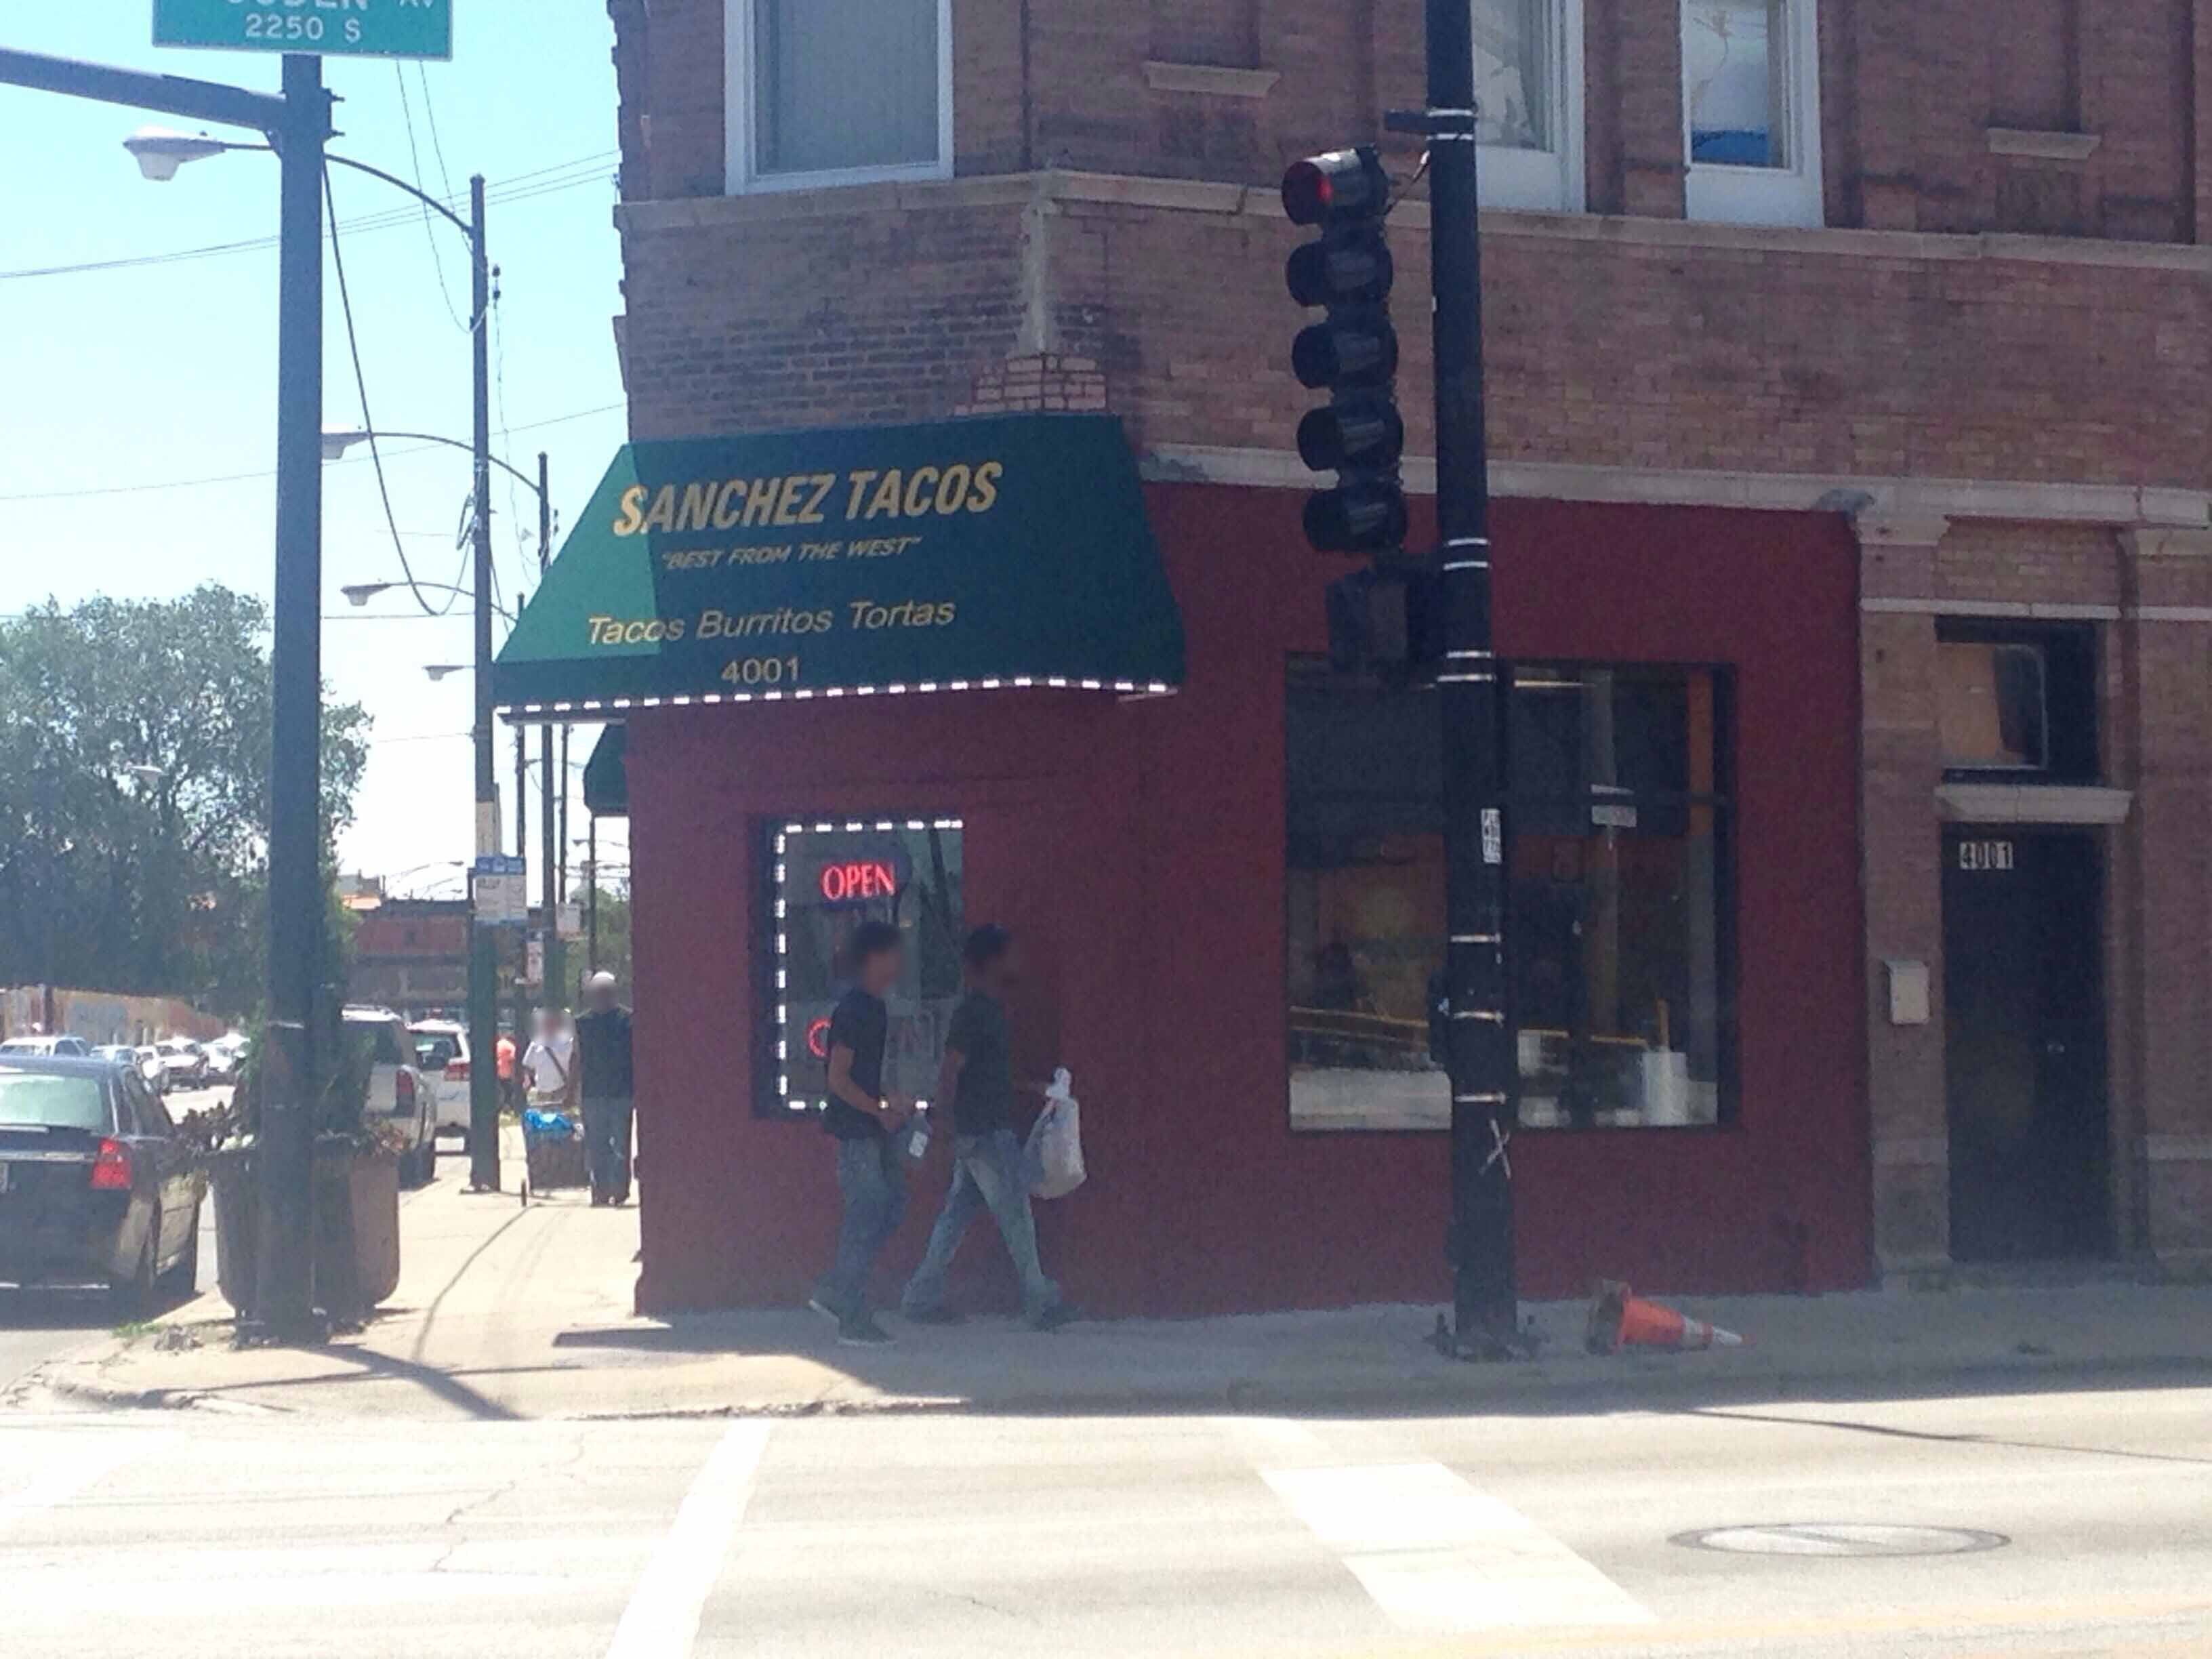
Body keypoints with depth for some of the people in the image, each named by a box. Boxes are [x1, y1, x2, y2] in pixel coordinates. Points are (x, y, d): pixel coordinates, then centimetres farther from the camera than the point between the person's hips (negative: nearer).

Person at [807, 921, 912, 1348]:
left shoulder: (874, 1008, 13)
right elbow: (839, 1079, -19)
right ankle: (853, 1321, -1)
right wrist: (880, 1109, -13)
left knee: (893, 1205, 11)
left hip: (874, 1128, 10)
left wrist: (889, 1103, 10)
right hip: (856, 1130, -10)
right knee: (866, 1216, -7)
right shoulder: (854, 1010, -17)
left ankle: (833, 1292, 16)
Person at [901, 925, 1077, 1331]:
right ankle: (1040, 1304, 2)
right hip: (986, 1134, -10)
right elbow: (950, 1070, -18)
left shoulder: (989, 1010, 15)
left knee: (958, 1214, 10)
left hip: (982, 1132, 10)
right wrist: (942, 1115, -21)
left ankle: (922, 1297, 11)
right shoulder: (974, 1012, -15)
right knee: (1016, 1215, -4)